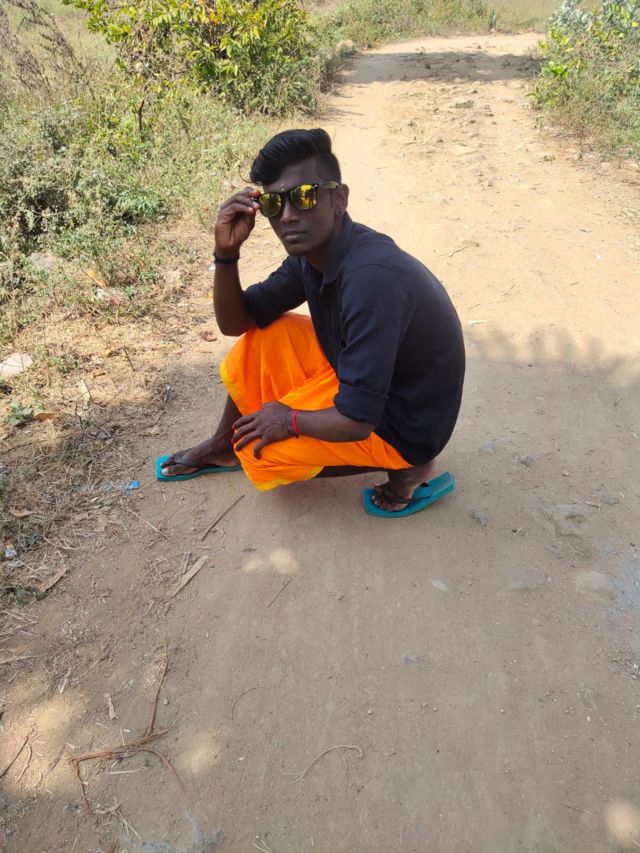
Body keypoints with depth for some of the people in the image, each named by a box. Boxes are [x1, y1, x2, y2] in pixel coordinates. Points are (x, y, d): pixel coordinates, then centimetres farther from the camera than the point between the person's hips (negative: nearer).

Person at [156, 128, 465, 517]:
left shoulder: (371, 277, -35)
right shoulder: (313, 250, -7)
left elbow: (356, 422, -34)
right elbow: (236, 322, 1)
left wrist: (289, 419, -15)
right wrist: (226, 252, -16)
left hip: (405, 424, -8)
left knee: (260, 450, -9)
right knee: (262, 336, 3)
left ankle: (407, 468, -1)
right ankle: (222, 447, 22)